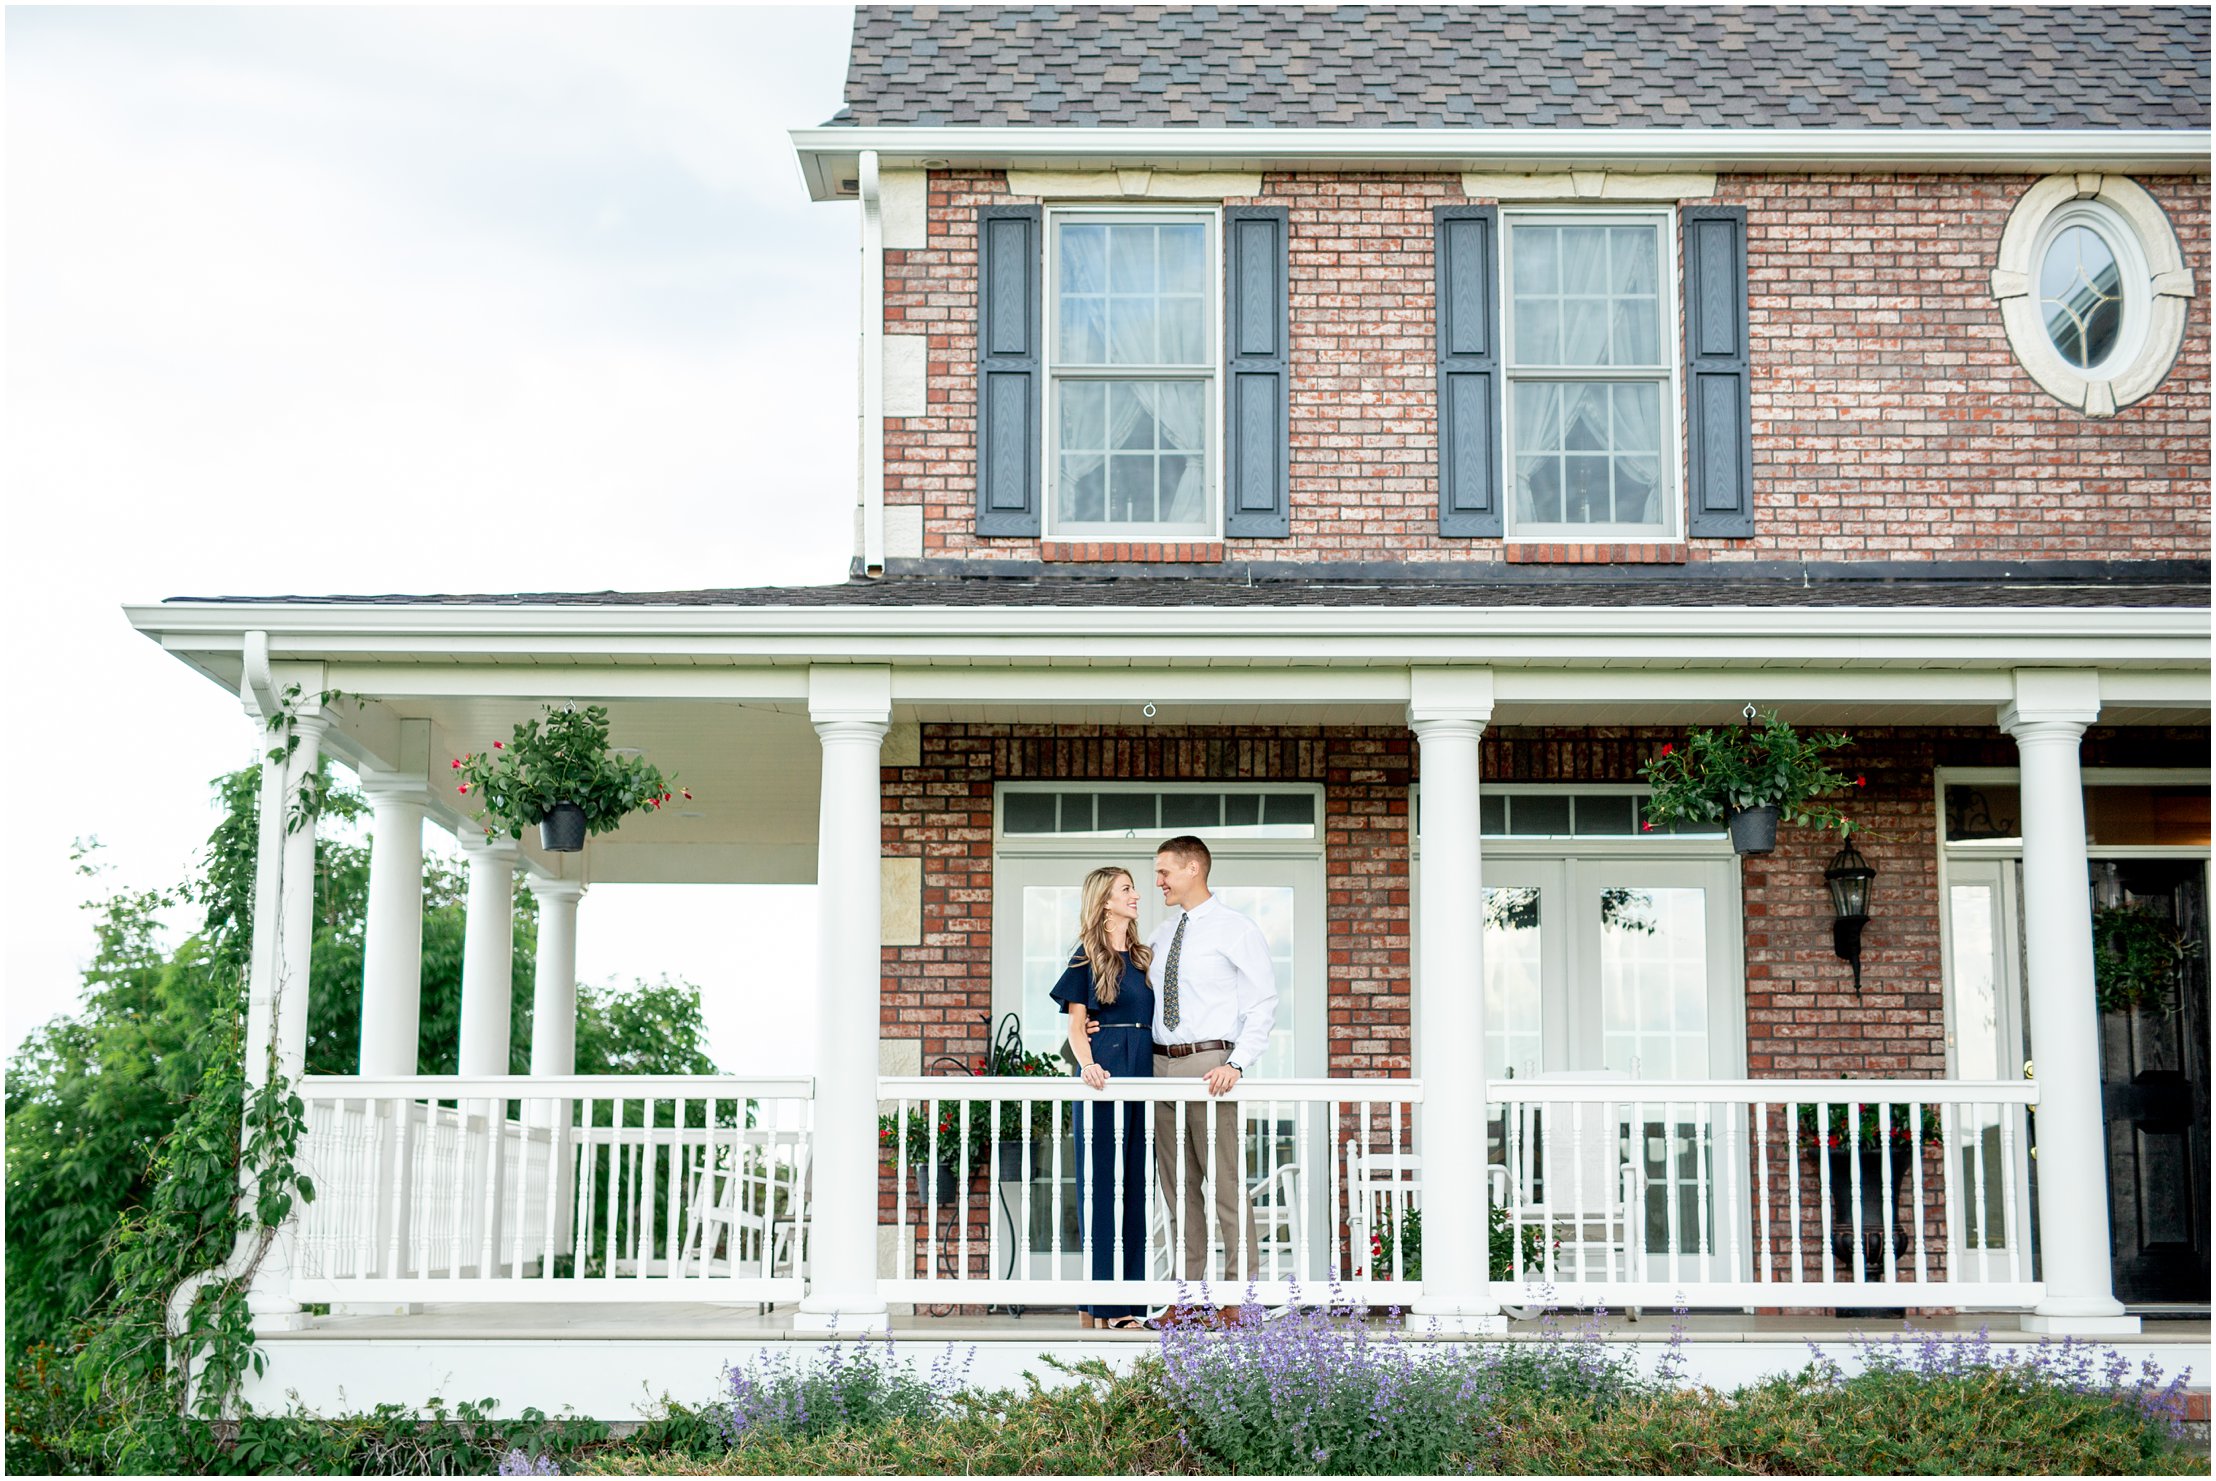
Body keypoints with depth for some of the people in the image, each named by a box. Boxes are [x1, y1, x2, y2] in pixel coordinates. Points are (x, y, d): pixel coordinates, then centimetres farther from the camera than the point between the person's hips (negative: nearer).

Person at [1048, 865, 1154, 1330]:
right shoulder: (1088, 957, 1)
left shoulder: (1145, 958, 17)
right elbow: (1076, 1026, -3)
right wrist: (1088, 1064, -21)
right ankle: (1099, 1301, -3)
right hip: (1104, 1074, -6)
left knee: (1135, 1184, 5)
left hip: (1143, 1073, 6)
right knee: (1102, 1183, -6)